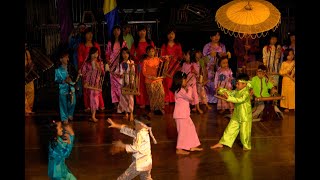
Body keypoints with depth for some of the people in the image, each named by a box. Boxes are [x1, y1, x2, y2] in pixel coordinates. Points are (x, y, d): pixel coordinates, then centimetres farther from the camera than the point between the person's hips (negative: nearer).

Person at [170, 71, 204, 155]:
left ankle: (192, 146, 22)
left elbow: (188, 99, 23)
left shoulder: (181, 90, 14)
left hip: (184, 114, 10)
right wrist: (189, 89, -13)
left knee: (191, 128, 15)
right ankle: (179, 149, 3)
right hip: (180, 115, -10)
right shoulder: (180, 90, -18)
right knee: (183, 131, -5)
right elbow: (189, 96, -29)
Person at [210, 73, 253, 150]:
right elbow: (230, 92, 16)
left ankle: (246, 146, 23)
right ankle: (221, 143, 17)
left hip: (245, 116, -8)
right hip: (236, 115, 8)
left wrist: (228, 98, -41)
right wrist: (220, 90, 3)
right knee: (230, 129, 11)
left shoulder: (246, 92, -21)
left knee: (244, 132, 3)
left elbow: (240, 100, -34)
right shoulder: (237, 91, 5)